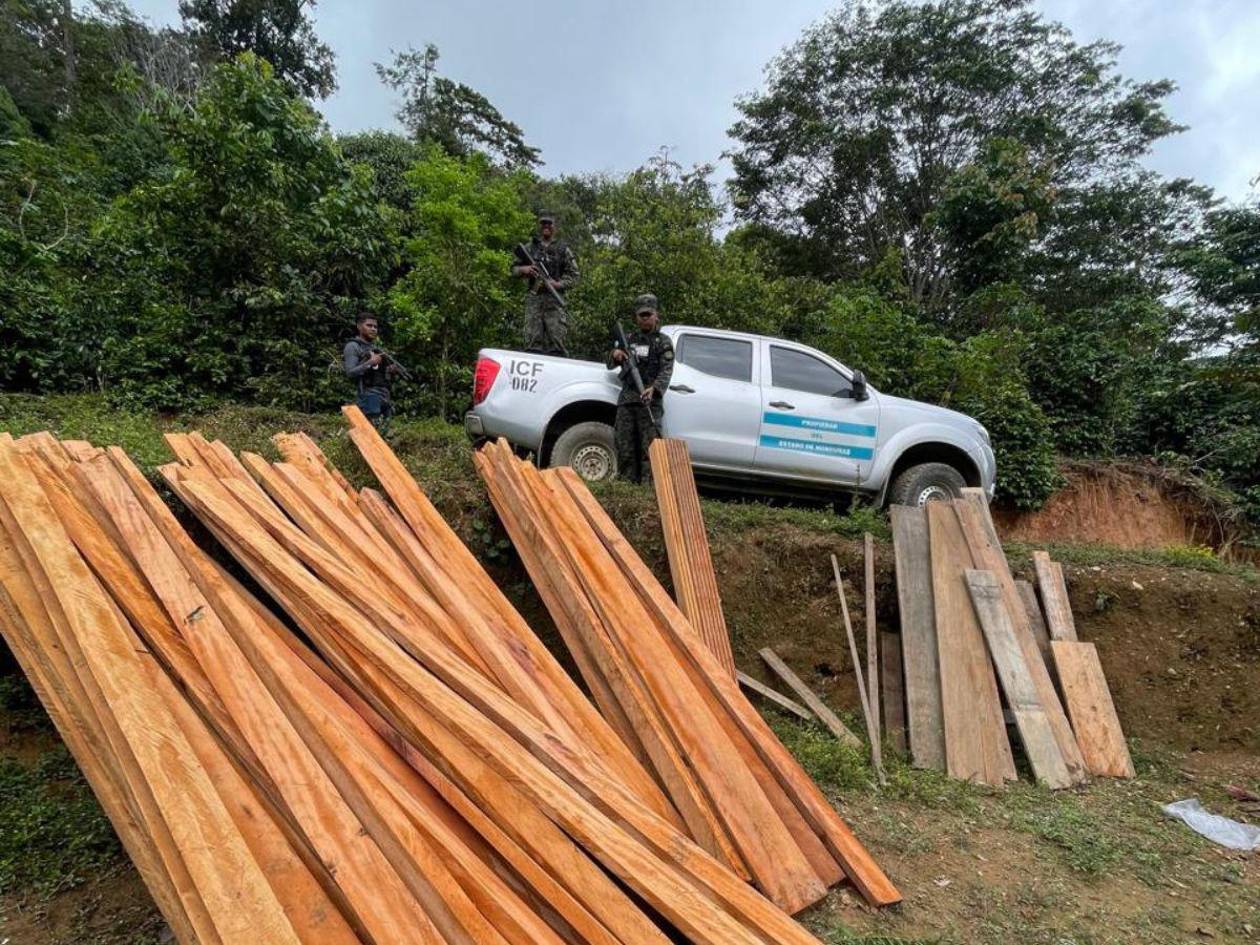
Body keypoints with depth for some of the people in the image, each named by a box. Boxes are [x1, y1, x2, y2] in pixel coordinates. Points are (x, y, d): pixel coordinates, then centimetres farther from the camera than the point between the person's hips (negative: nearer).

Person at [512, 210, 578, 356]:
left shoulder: (563, 249, 14)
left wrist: (558, 284, -10)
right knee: (533, 342, -6)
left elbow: (573, 275, 8)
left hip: (554, 300, -2)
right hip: (533, 298, 2)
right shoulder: (530, 247, 20)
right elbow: (514, 269, 21)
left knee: (556, 343, -9)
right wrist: (523, 269, -2)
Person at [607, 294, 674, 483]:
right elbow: (610, 365, 27)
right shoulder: (629, 339, 20)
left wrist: (654, 389, -27)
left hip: (649, 400, -5)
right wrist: (614, 355, 2)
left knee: (649, 447, -10)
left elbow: (666, 371, -8)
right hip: (626, 399, 5)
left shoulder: (663, 342, 5)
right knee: (624, 446, 4)